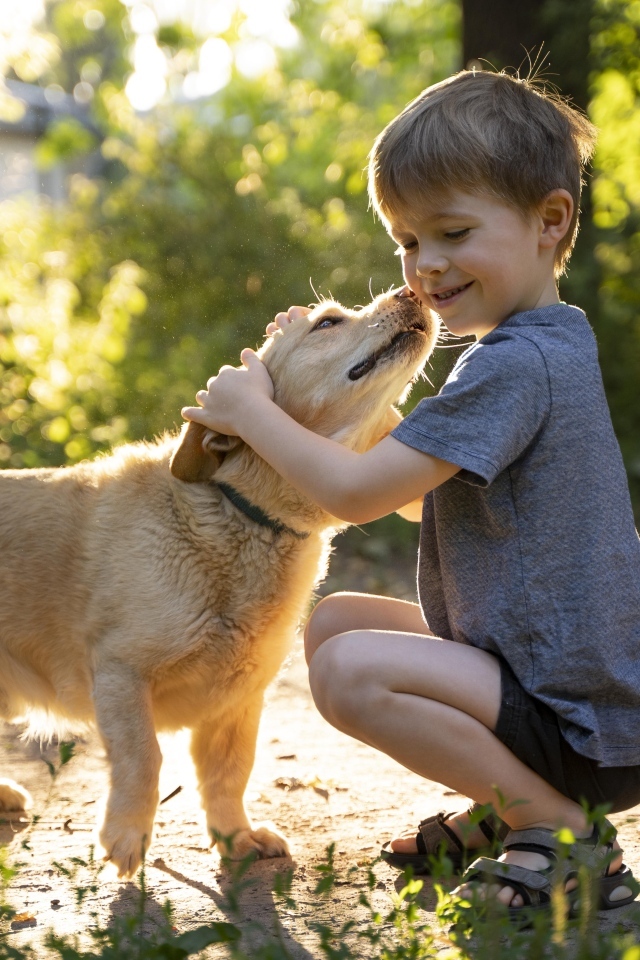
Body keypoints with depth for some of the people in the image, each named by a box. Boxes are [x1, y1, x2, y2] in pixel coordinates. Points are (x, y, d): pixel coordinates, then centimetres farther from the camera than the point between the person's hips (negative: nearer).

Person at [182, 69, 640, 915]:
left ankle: (565, 834, -12)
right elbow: (417, 492, 20)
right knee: (332, 623, 14)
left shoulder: (515, 366, -22)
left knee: (353, 671, -26)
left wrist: (251, 411, -7)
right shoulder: (547, 347, 12)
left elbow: (358, 494, -22)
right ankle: (504, 808, 13)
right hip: (566, 679, 10)